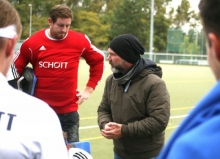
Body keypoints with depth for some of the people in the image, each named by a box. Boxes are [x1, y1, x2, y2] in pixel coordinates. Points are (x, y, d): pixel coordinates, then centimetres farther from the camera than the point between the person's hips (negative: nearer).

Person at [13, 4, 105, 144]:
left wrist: (89, 89, 7)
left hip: (68, 111, 0)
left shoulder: (80, 41, -4)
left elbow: (98, 61, 12)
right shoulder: (32, 43, -6)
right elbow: (14, 70, 6)